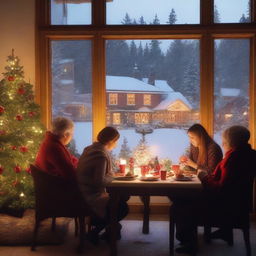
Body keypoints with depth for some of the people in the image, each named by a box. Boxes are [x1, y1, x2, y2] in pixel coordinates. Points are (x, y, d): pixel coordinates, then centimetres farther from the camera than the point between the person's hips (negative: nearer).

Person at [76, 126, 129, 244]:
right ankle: (95, 232, 7)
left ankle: (109, 227, 23)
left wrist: (110, 173, 4)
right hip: (91, 196, -10)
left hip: (84, 192, 10)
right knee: (122, 208, -2)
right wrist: (111, 175, -10)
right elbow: (99, 181, -28)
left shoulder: (91, 148, 7)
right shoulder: (101, 155, -23)